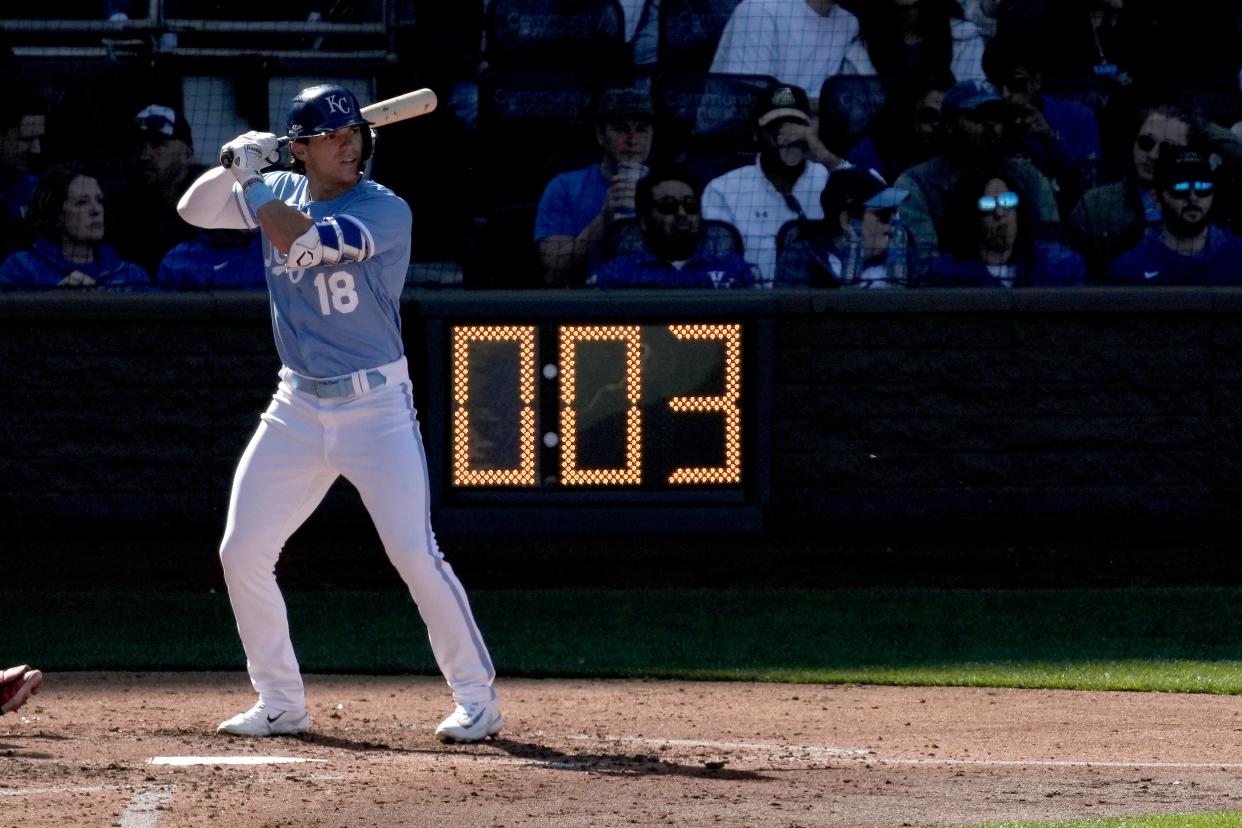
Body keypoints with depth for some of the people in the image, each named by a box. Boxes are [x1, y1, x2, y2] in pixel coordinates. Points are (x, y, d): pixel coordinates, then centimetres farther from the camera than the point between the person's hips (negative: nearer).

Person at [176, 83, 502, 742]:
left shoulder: (386, 212, -13)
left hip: (376, 407, -6)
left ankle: (476, 698, -5)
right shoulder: (280, 191, 6)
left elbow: (301, 243, -25)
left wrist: (253, 181, -12)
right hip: (298, 409, 6)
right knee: (242, 553, 3)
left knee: (414, 553, -14)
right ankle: (280, 702, 16)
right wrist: (233, 165, -11)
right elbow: (194, 211, 8)